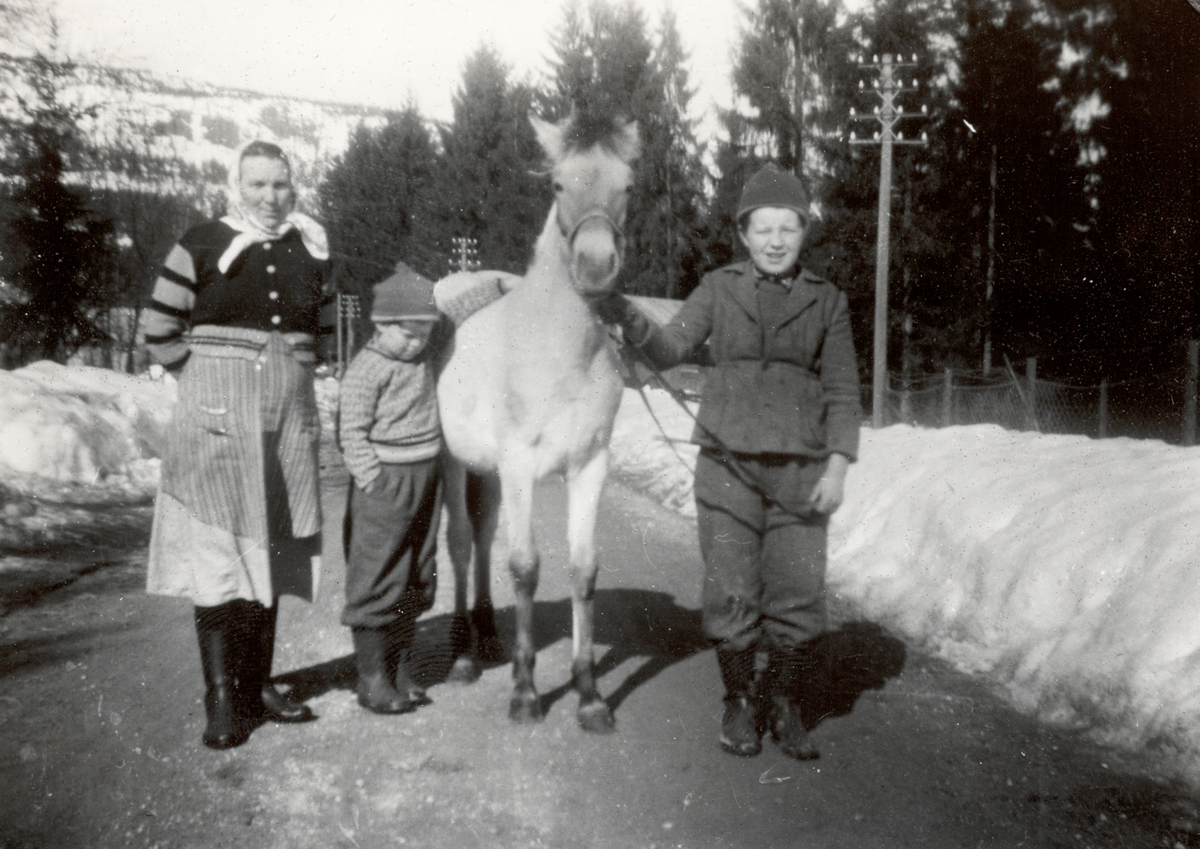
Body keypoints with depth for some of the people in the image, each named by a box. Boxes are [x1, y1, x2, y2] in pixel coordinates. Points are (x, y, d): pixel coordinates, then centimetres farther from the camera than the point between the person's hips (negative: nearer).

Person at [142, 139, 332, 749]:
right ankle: (221, 700, -1)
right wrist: (212, 382, -1)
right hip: (218, 423, -4)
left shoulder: (310, 251, 9)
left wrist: (291, 375, 12)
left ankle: (258, 686, 20)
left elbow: (325, 326, 21)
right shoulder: (202, 247, -3)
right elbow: (159, 327, 0)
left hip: (289, 422, 5)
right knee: (218, 555, -7)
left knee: (269, 551, 10)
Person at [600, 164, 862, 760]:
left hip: (799, 469, 0)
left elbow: (842, 392, 5)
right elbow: (670, 349, -4)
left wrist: (837, 466, -6)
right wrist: (626, 318, -22)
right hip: (727, 464, 0)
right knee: (730, 593, 4)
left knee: (799, 595, 1)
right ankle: (739, 701, 24)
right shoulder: (719, 290, 6)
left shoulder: (825, 302, 6)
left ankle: (784, 703, 22)